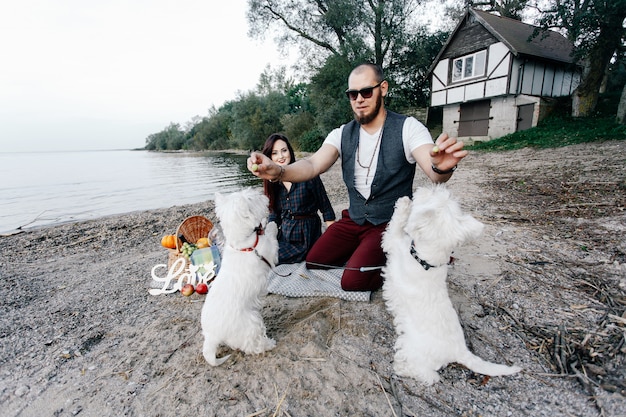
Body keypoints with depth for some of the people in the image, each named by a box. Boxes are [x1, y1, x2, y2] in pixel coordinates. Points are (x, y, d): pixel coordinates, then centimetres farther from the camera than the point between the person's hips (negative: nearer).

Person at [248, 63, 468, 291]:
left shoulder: (407, 128, -12)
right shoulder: (342, 134, -2)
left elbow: (434, 173, -26)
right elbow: (313, 166, -18)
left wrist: (442, 168, -52)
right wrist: (277, 171, -39)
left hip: (391, 224, -4)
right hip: (353, 220, 5)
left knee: (353, 281, -19)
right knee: (313, 263, -1)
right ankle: (362, 253, 19)